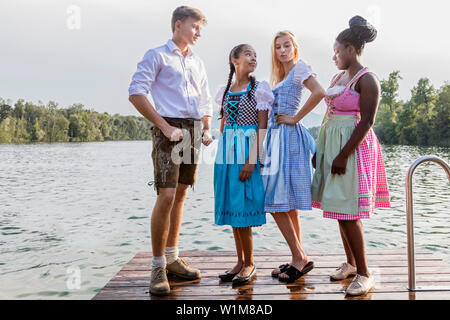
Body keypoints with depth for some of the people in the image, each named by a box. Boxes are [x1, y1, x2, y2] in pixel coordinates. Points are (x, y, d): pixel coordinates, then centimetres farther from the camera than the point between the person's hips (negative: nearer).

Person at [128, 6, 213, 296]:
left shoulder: (197, 62, 23)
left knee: (181, 195, 8)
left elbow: (205, 101, 27)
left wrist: (206, 130, 9)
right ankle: (158, 267, -3)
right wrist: (165, 127, -14)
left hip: (193, 131, 6)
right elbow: (136, 93, -8)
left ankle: (172, 258, 18)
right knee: (166, 196, -14)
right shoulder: (157, 56, 4)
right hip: (170, 129, -6)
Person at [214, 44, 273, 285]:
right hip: (227, 152, 5)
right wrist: (222, 153, 11)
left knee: (242, 206, -6)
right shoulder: (225, 91, 14)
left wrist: (252, 160, -15)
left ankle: (249, 263, 9)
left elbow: (262, 127, -7)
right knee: (231, 206, 6)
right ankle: (240, 261, 18)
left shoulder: (259, 89, 0)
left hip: (248, 150, -5)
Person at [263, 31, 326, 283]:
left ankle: (300, 258, 0)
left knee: (278, 202, -11)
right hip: (277, 136, 9)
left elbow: (319, 92, -21)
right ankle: (299, 259, 17)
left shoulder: (299, 67, -3)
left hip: (289, 136, -9)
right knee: (287, 205, 9)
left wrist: (296, 118, -16)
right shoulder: (281, 75, 22)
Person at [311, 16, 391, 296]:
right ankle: (351, 264, 27)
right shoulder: (339, 77, 15)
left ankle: (365, 274, 5)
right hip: (332, 145, 8)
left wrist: (343, 155, -20)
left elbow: (367, 122, -16)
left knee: (348, 213, -8)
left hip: (353, 147, -8)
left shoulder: (367, 80, -10)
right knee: (340, 211, 13)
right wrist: (321, 149, 15)